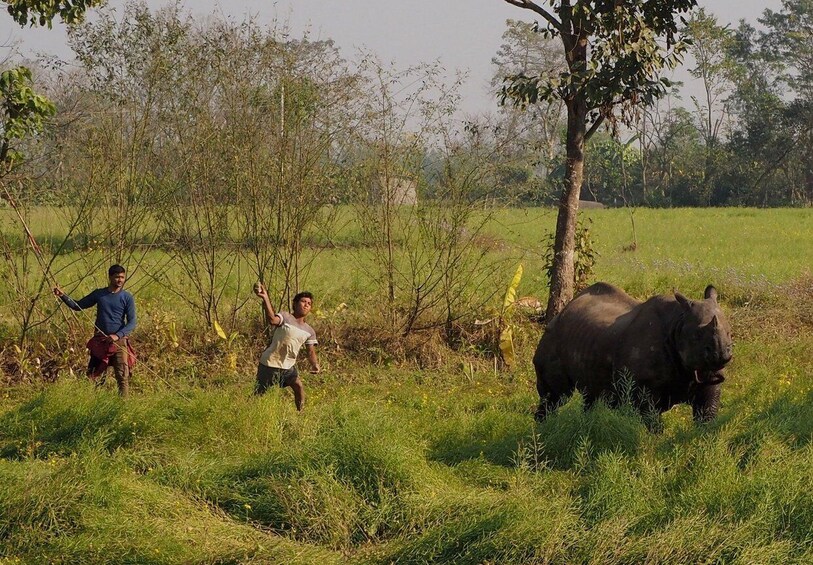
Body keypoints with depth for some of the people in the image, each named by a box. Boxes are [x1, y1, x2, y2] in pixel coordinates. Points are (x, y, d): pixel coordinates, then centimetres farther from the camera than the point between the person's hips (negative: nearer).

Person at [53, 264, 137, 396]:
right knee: (94, 376, 3)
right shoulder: (99, 294, 8)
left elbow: (132, 322, -4)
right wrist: (63, 296, -1)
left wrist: (118, 335, -19)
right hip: (100, 341, 3)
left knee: (123, 377, -8)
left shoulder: (127, 298, -1)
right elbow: (78, 306, 15)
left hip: (119, 341, -3)